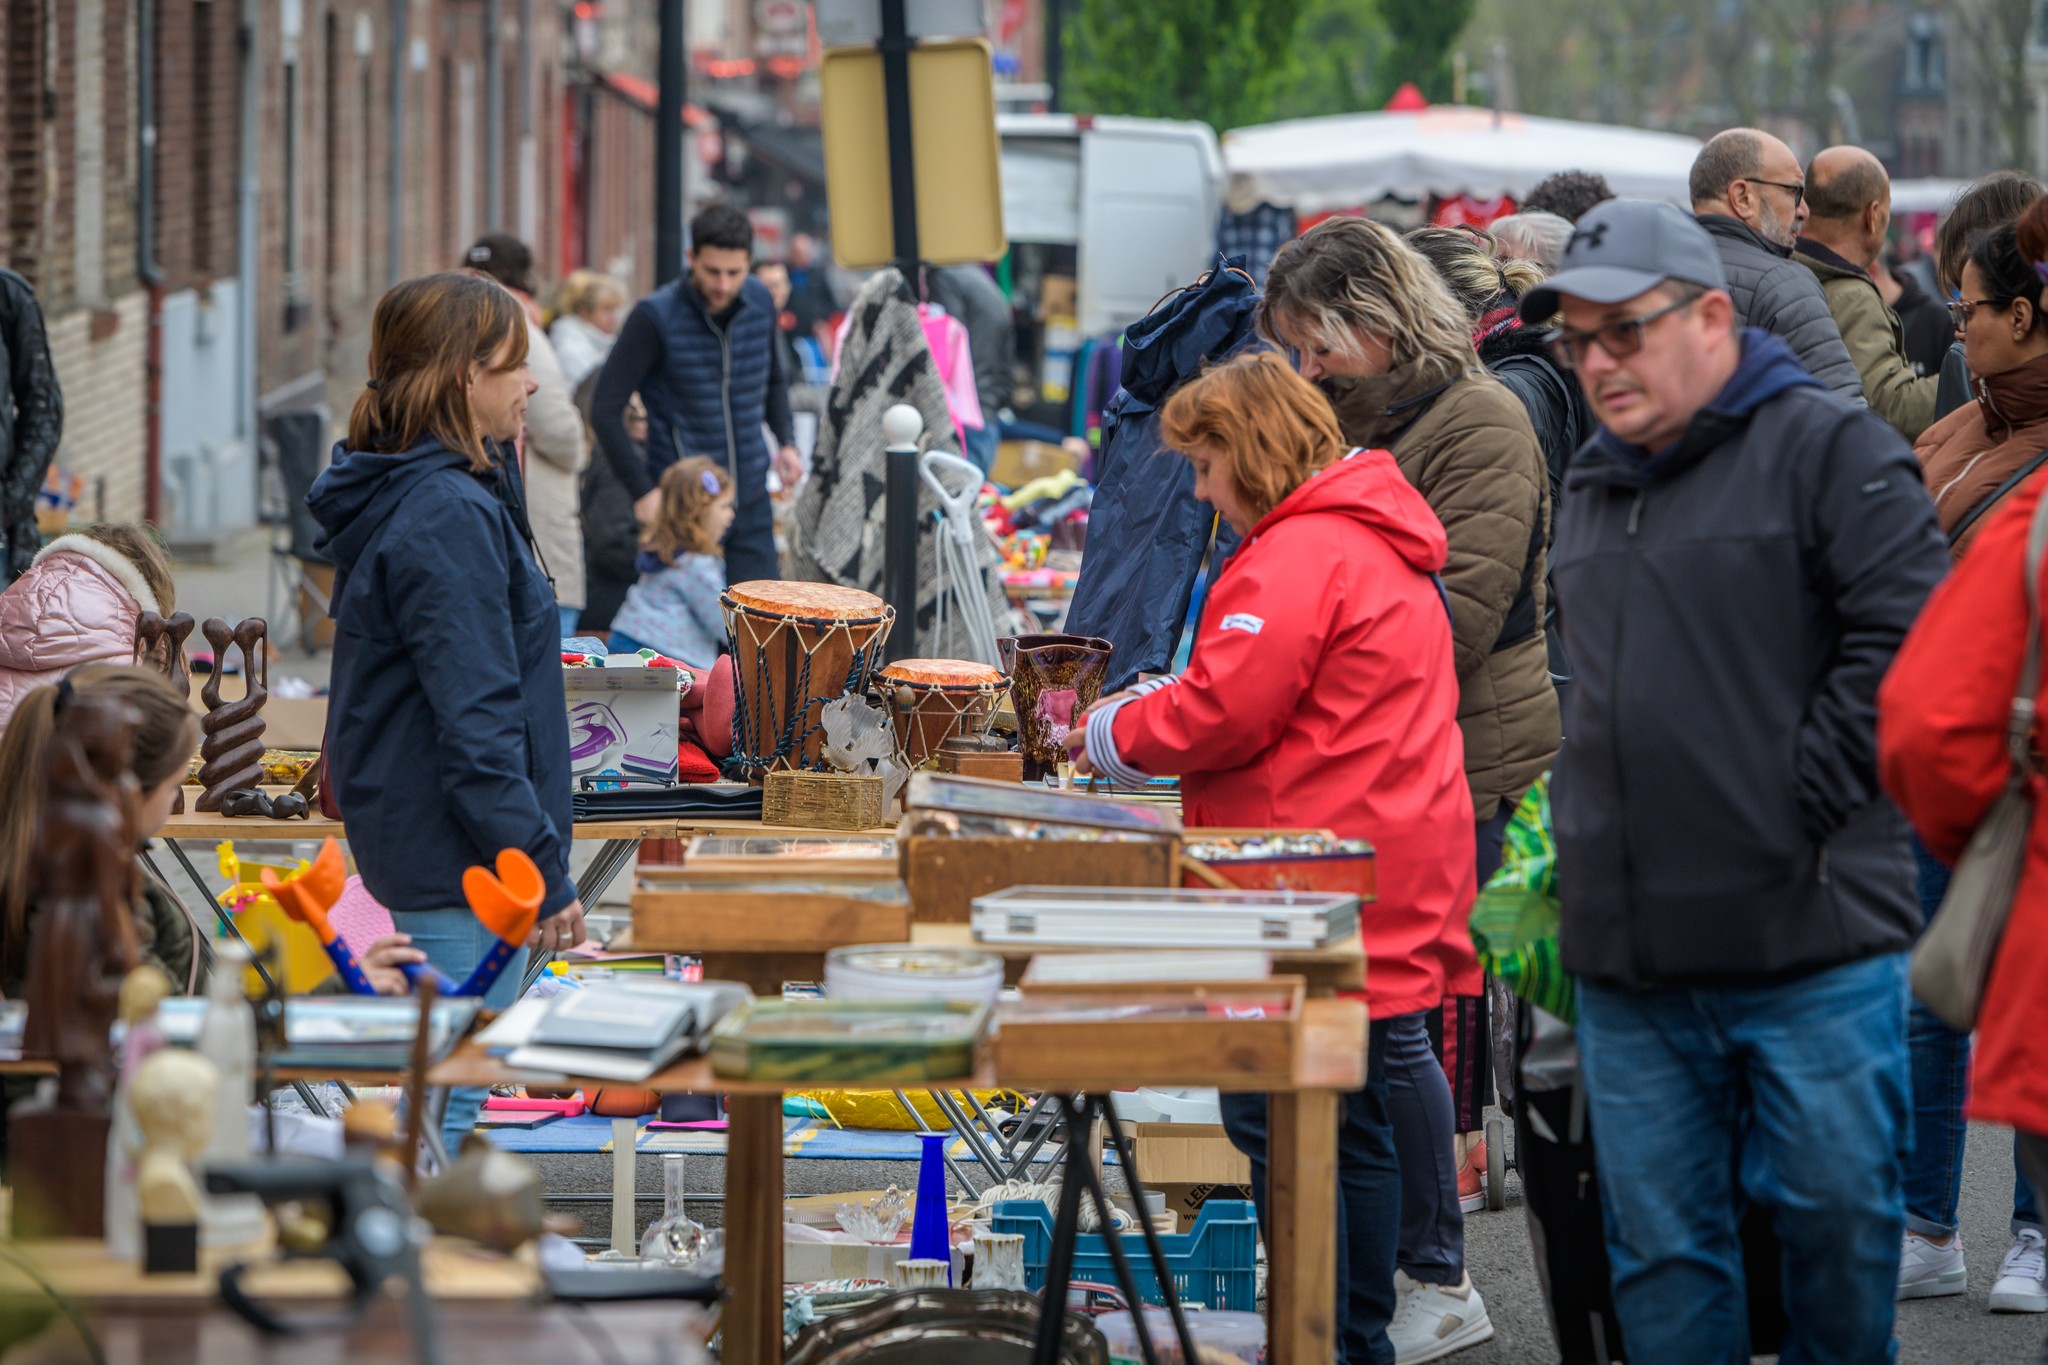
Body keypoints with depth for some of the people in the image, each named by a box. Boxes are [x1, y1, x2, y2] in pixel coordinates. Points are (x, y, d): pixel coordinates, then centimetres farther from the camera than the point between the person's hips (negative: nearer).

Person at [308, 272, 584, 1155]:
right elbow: (476, 720, -22)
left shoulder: (420, 496, 12)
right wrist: (541, 870, -19)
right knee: (452, 1093, -6)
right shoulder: (449, 518, -20)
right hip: (458, 855, -11)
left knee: (441, 1090, 18)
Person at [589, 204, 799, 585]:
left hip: (751, 501, 4)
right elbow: (605, 410, -12)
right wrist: (642, 491, -16)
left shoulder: (760, 302, 3)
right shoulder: (655, 316, -13)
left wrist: (786, 442, 6)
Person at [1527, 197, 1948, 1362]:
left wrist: (1798, 804, -14)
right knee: (1663, 1253, 7)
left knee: (1838, 1222, 1)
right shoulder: (1592, 489, 18)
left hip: (1815, 956, -6)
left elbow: (1906, 643, -13)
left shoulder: (1829, 450, -4)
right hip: (1628, 961, 6)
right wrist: (1586, 828, 15)